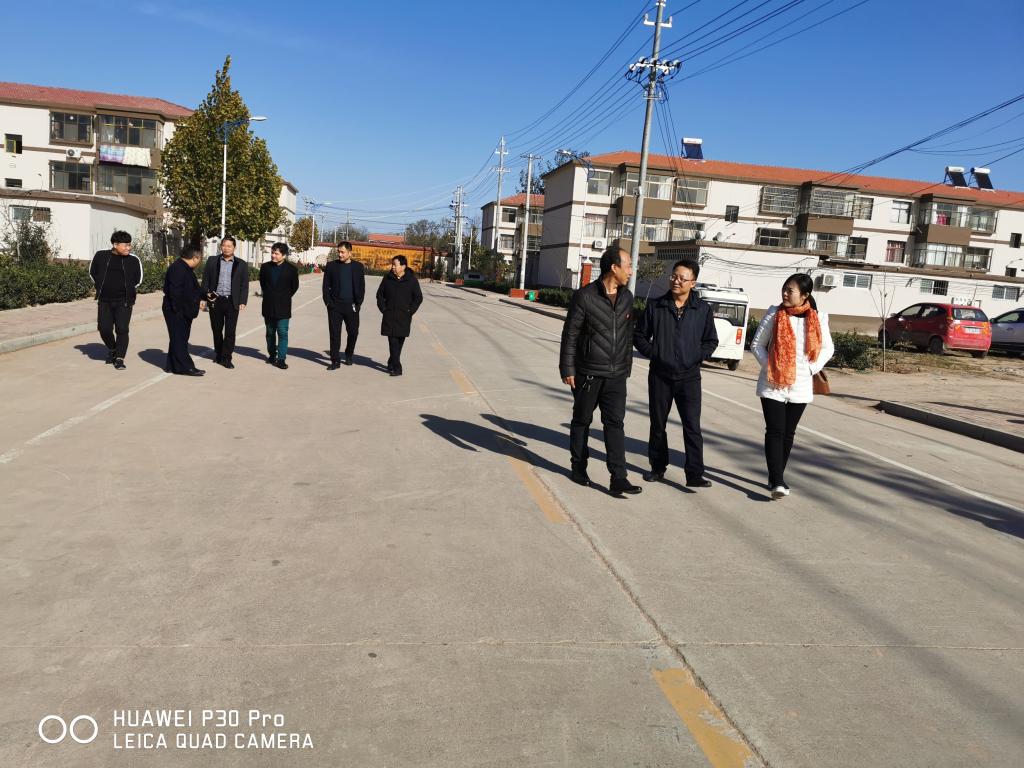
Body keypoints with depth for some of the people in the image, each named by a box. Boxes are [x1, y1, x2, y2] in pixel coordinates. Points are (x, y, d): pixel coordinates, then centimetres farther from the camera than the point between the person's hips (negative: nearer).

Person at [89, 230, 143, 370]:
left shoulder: (134, 260, -4)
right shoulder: (101, 256, 0)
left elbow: (138, 279, 10)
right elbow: (92, 272, 16)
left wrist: (128, 290, 6)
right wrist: (101, 288, 13)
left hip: (124, 301, -2)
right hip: (104, 301, 2)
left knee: (122, 329, -7)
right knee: (104, 329, 2)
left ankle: (120, 358, 0)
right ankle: (112, 350, 30)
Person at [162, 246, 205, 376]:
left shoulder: (185, 268, 16)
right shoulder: (178, 268, -19)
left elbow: (191, 289, 25)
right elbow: (174, 291, -25)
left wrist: (203, 296, 19)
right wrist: (177, 309, -24)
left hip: (184, 312, 11)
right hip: (177, 312, -11)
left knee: (179, 339, 15)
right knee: (179, 339, -6)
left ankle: (172, 366, 22)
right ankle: (184, 367, -3)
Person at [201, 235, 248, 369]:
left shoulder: (241, 265, 7)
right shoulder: (212, 261, 9)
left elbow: (244, 285, 5)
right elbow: (205, 279, 10)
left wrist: (242, 301, -3)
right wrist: (206, 293, -5)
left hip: (232, 302, -2)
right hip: (215, 301, 2)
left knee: (230, 331, -4)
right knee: (216, 329, 10)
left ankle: (226, 358, 2)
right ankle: (218, 354, 25)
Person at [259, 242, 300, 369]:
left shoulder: (291, 269, -6)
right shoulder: (265, 267, 2)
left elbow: (295, 286, 6)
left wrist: (285, 297, 7)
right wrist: (267, 295, 15)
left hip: (283, 307, -3)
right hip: (268, 306, 3)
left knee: (282, 333, -7)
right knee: (270, 332, 13)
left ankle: (281, 359, -3)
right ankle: (272, 355, 26)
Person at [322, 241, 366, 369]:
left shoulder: (358, 267, 4)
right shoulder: (331, 266, 4)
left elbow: (361, 287, 5)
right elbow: (326, 286, 5)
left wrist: (358, 304, -2)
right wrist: (328, 302, -4)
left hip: (351, 306, 0)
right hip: (335, 306, 0)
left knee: (353, 332, 7)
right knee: (334, 333, -1)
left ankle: (349, 355, 30)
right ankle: (335, 361, 5)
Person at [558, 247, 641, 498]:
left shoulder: (627, 297, 6)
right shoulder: (585, 296, -11)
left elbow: (628, 334, 14)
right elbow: (570, 335, -9)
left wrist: (627, 367, 14)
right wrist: (567, 369, -11)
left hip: (616, 375, 4)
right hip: (587, 373, -4)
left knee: (615, 423, -2)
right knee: (582, 421, 10)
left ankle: (618, 479, -3)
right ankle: (579, 467, 27)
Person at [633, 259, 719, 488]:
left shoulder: (703, 309, 0)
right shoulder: (655, 306, 1)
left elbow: (711, 341, 10)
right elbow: (639, 336, 9)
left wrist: (696, 358, -3)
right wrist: (653, 353, -3)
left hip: (689, 377, -1)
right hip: (660, 375, 1)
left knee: (692, 426, -6)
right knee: (658, 424, 11)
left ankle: (694, 474, -3)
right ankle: (658, 467, 24)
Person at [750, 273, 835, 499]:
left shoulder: (818, 319, 0)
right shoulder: (774, 314, -4)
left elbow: (827, 349, 11)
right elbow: (756, 344, 3)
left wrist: (812, 368, -3)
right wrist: (768, 366, -10)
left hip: (800, 386, 2)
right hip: (773, 384, -2)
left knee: (788, 432, 10)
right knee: (775, 431, -8)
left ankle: (776, 477, 23)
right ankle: (777, 481, -10)